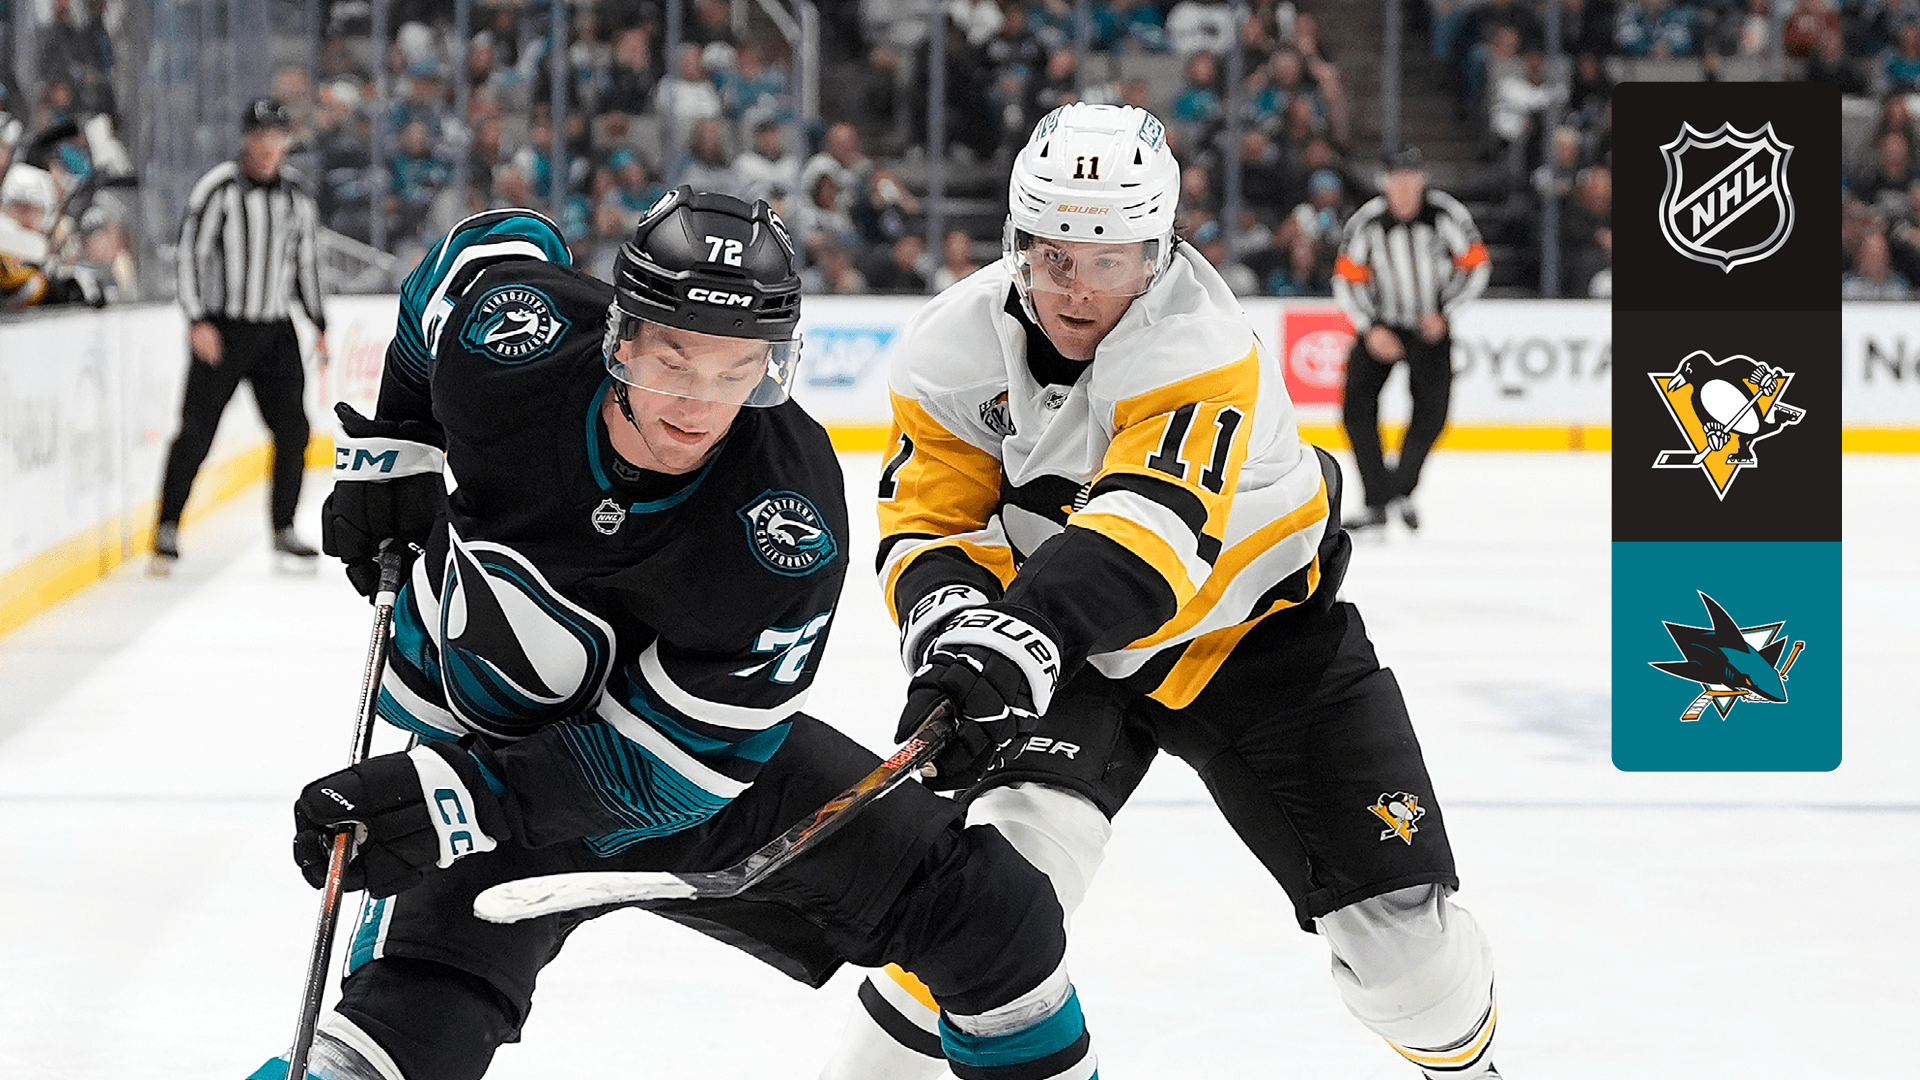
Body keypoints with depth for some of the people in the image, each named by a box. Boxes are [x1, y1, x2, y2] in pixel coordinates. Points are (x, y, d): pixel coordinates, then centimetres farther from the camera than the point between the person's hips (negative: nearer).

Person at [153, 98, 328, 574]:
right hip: (222, 329, -5)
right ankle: (168, 530, 2)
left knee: (293, 430, 2)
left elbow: (305, 259, 17)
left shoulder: (297, 192, 7)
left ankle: (283, 529, 15)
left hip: (277, 330, 5)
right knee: (197, 430, -8)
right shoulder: (219, 188, -10)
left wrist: (319, 326, 16)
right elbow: (189, 254, -11)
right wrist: (198, 320, -18)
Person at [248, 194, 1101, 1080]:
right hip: (487, 737, -1)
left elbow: (664, 764, -25)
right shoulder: (509, 333, -27)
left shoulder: (789, 527, -30)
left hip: (696, 751, 1)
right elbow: (501, 240, 1)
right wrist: (392, 448, 2)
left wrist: (456, 800, -33)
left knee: (990, 905, -2)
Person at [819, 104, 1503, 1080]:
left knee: (1394, 924, -2)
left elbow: (1153, 523, -45)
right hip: (1071, 658, 2)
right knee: (1018, 847, -28)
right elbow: (928, 522, -11)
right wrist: (948, 614, -35)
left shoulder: (1201, 344, -31)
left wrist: (1029, 635, -61)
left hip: (1257, 627, -2)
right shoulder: (955, 349, -15)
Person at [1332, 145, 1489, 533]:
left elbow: (1476, 265, -5)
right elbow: (1346, 280, -8)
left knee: (1432, 409, -8)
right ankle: (1377, 503, -5)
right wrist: (1371, 328, -17)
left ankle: (1402, 487, 13)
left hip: (1431, 326, 0)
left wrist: (1444, 313, -13)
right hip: (1380, 323, 0)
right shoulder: (1366, 221, -16)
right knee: (1357, 406, -11)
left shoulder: (1447, 214, -15)